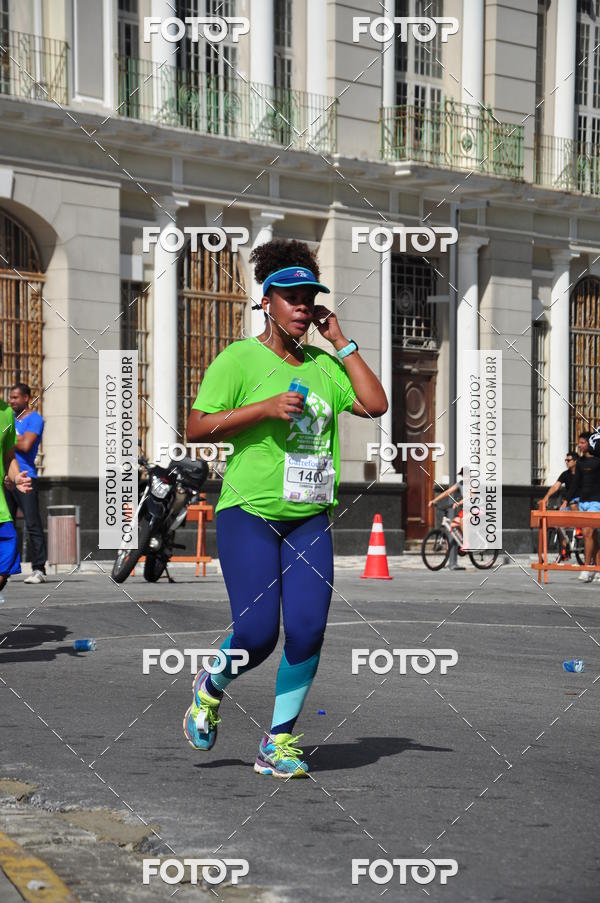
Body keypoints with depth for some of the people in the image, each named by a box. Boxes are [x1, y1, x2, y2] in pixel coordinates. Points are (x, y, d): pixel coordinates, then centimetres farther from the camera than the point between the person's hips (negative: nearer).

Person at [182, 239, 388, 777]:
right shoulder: (240, 358, -3)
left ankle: (279, 740, 9)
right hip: (248, 512, -5)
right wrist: (267, 407, -17)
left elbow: (375, 404, 2)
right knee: (257, 633, -11)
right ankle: (211, 688, 22)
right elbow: (196, 428, -8)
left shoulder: (324, 364, 12)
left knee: (307, 630, -5)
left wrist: (342, 343, 3)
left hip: (310, 518, 5)